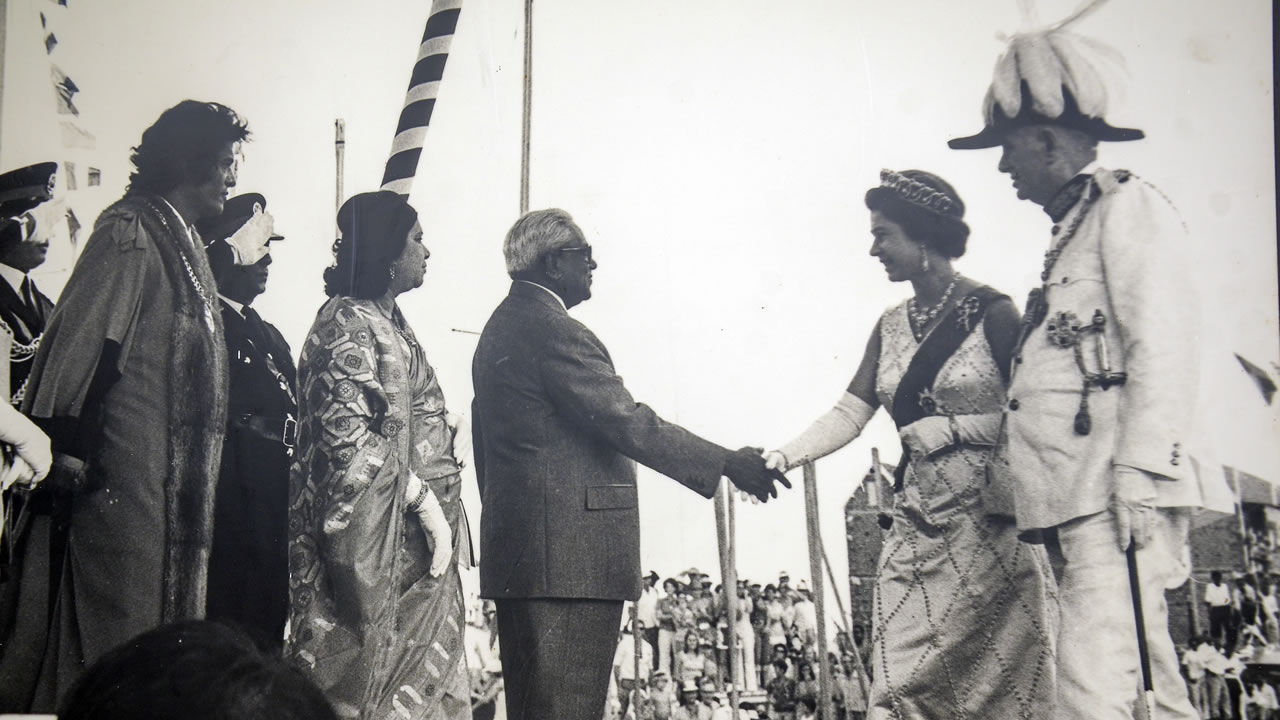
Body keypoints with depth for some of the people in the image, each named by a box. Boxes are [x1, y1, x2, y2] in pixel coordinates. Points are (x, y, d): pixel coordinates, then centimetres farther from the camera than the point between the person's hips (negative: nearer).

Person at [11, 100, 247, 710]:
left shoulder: (182, 241, 17)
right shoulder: (130, 231, -10)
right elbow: (78, 336, -17)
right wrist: (65, 449, -19)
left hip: (175, 476, 9)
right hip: (127, 477, -9)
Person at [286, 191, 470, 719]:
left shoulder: (389, 322, 18)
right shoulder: (348, 323, -11)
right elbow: (349, 436, -19)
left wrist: (445, 436, 6)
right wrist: (424, 499, -19)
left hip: (416, 537, 10)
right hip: (379, 536, -10)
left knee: (427, 677, 8)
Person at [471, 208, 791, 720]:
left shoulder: (499, 328, 19)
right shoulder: (554, 331, -14)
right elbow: (627, 423, -19)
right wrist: (728, 464, -15)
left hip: (516, 552, 11)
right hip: (570, 559, -11)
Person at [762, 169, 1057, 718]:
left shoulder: (991, 314, -6)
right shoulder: (892, 326, 13)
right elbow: (849, 414, 6)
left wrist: (954, 428, -14)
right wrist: (779, 459, -7)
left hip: (990, 528, -5)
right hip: (917, 529, 6)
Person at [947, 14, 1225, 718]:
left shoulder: (1127, 205, -3)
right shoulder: (1072, 231, 24)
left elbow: (1162, 348, -14)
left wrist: (1140, 476, -21)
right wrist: (1008, 474, 23)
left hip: (1115, 501, -10)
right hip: (1079, 503, 10)